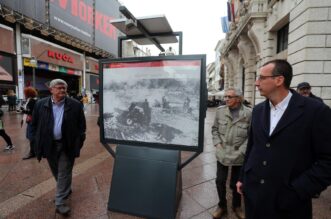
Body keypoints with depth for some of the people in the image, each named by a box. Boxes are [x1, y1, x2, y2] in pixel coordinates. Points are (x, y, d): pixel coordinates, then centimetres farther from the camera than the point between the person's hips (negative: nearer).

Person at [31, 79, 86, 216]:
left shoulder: (75, 105, -9)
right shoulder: (40, 104, -2)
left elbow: (82, 125, -3)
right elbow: (34, 125, 7)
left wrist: (79, 142, -5)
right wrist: (37, 142, 3)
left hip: (67, 145, -3)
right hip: (49, 145, 3)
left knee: (64, 173, 4)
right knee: (56, 172, 20)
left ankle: (60, 202, 17)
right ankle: (65, 190, 45)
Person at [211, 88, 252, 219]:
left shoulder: (248, 113, -12)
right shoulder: (220, 111, -4)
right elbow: (214, 128, 6)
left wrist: (242, 150, -12)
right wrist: (217, 143, -3)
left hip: (238, 155, -2)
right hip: (222, 154, 2)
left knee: (236, 183, 16)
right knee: (220, 181, 12)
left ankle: (237, 206, 43)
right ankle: (222, 206, 36)